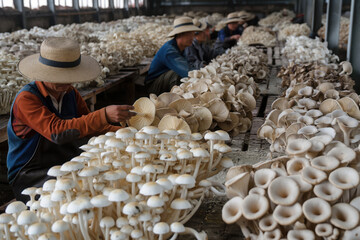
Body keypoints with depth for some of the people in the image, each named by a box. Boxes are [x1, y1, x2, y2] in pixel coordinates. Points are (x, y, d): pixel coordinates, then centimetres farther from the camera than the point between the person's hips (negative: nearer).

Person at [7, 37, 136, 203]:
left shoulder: (70, 93, 5)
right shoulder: (26, 99, -18)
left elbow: (90, 125, 6)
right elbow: (56, 131, -32)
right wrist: (104, 115, -41)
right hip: (30, 176, -6)